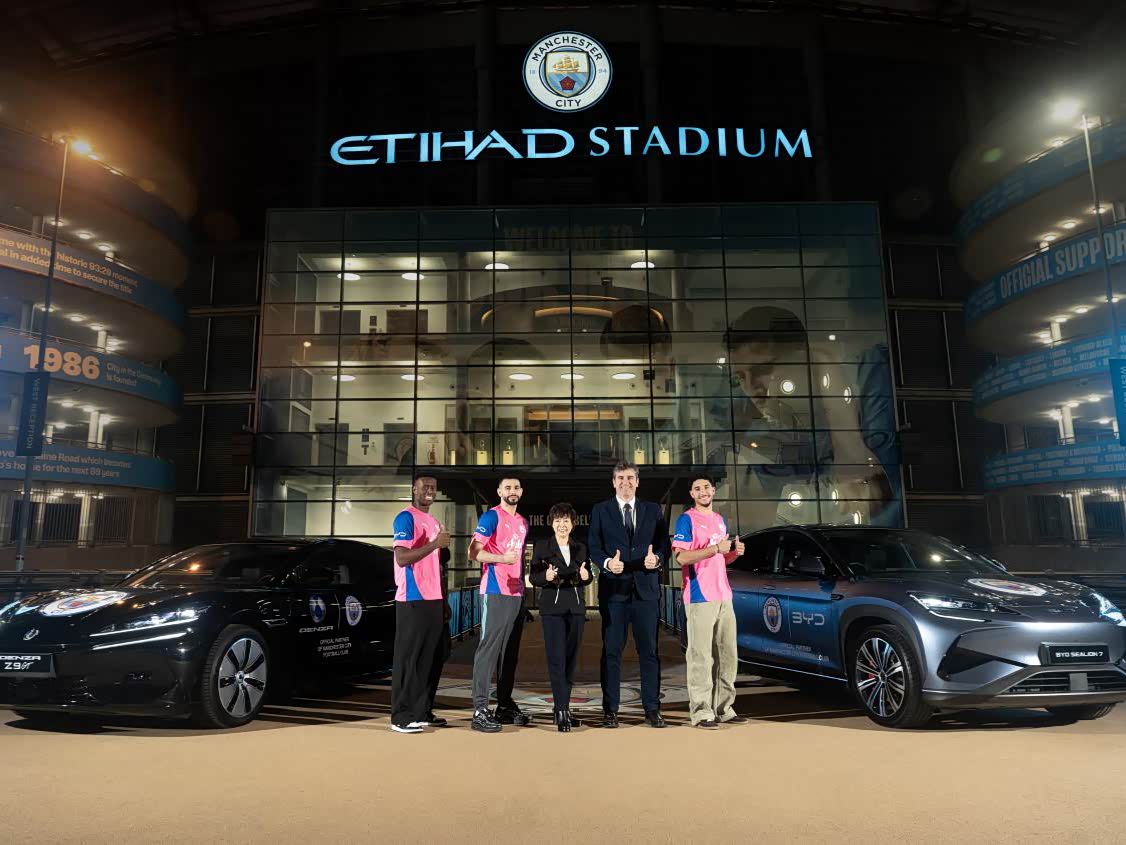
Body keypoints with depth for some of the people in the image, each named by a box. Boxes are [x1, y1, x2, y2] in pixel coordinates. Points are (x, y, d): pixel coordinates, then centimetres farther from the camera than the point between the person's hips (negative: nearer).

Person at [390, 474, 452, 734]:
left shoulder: (435, 523, 18)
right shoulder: (406, 518, -8)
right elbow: (402, 558, -20)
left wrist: (444, 601, 18)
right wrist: (435, 543, -22)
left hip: (434, 600, 9)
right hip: (413, 600, -9)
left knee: (433, 656, 12)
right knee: (408, 658, -4)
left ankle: (423, 711, 21)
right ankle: (401, 716, 3)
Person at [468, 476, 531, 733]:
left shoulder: (523, 522, 18)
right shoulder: (491, 517, -5)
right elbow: (474, 552, -12)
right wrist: (502, 558, -23)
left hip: (517, 594, 8)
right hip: (495, 593, -8)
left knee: (510, 651, 11)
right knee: (489, 647, -8)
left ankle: (505, 706, 20)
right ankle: (480, 710, -5)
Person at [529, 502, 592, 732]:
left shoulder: (580, 548, 10)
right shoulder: (542, 545, 1)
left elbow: (587, 577, 12)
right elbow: (532, 577, -1)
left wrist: (585, 576, -10)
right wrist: (545, 577, -22)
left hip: (576, 607, 4)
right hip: (552, 607, -4)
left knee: (570, 659, 8)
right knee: (557, 659, -8)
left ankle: (562, 707, 18)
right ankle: (562, 712, -7)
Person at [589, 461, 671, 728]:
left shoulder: (653, 511, 12)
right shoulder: (600, 511, 8)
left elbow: (664, 544, 7)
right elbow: (593, 546, 1)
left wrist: (657, 559, -15)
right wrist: (607, 562, -18)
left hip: (646, 588, 1)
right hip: (614, 588, -1)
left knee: (649, 651, 4)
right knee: (611, 650, 3)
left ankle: (652, 709, 12)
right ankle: (610, 709, 11)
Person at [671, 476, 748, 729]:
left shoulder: (720, 521, 18)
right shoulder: (686, 519, -5)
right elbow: (682, 557, -15)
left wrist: (735, 552, 3)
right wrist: (716, 548, -20)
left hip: (724, 596, 8)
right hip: (700, 597, -8)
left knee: (728, 654, 12)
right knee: (701, 656, -7)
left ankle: (724, 707, 22)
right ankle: (701, 712, -1)